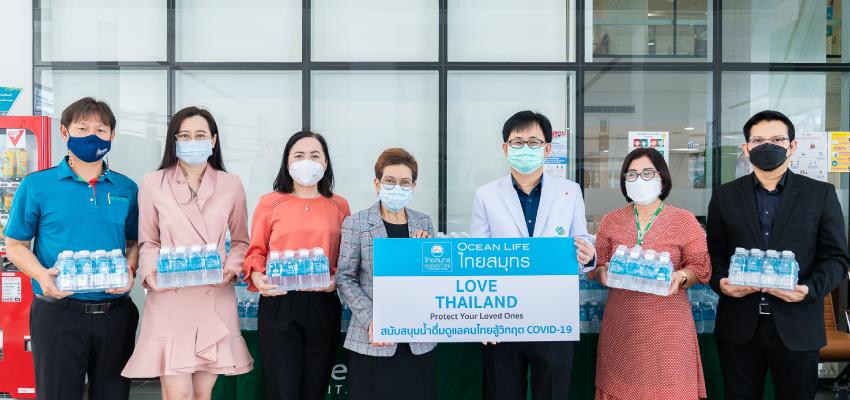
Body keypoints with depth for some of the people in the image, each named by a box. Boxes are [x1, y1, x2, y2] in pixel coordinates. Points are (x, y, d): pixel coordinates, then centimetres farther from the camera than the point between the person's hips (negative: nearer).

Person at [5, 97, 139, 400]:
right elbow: (15, 245, 3)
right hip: (58, 313, -2)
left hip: (115, 314, 3)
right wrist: (41, 275, -16)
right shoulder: (37, 185, -1)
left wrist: (130, 269, -9)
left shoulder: (126, 189, 7)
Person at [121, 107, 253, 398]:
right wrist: (151, 272, -11)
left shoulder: (231, 185, 6)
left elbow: (240, 240, 13)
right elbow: (148, 242, 7)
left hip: (215, 300, 2)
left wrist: (232, 267, -6)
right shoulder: (153, 183, 2)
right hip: (169, 300, -2)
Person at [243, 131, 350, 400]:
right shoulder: (270, 203, 5)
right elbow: (256, 251, 7)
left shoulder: (339, 206, 9)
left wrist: (337, 278, -10)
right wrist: (257, 276, -13)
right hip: (278, 304, -2)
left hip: (323, 305, 2)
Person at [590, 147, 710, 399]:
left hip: (666, 324, -2)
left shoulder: (685, 221, 1)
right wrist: (604, 272, -11)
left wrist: (680, 277, -18)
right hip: (621, 324, 2)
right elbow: (596, 266, 11)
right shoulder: (611, 221, 8)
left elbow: (701, 267, 1)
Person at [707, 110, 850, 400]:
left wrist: (811, 289, -16)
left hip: (797, 326, -1)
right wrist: (720, 282, -11)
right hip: (739, 325, 1)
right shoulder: (725, 196, 7)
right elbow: (714, 251, 9)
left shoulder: (821, 194, 3)